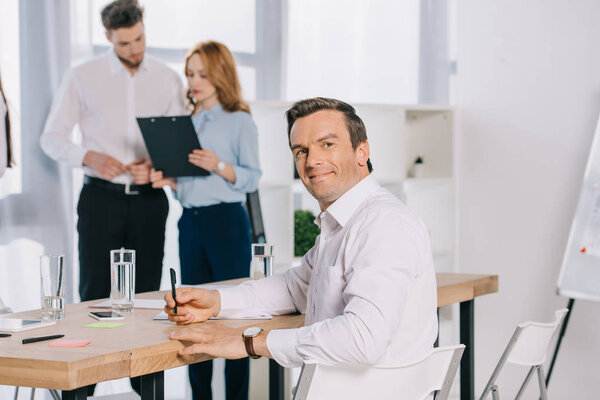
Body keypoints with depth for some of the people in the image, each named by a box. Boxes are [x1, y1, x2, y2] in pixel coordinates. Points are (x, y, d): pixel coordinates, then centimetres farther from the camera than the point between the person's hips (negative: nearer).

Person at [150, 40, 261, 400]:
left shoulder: (240, 121, -3)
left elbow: (252, 178, -9)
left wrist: (218, 165, -23)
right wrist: (167, 180, -1)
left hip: (227, 221, -6)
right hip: (190, 220, 6)